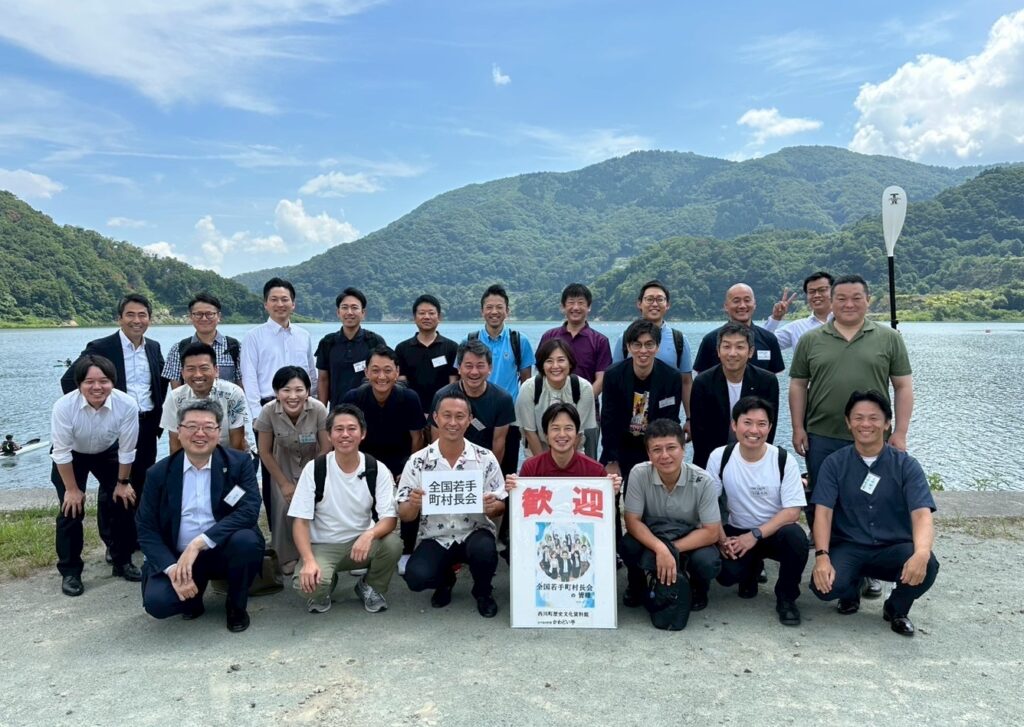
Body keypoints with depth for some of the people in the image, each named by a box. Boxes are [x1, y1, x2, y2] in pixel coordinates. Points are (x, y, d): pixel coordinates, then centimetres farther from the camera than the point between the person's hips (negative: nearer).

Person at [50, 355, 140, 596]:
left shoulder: (127, 405, -34)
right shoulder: (64, 406, -35)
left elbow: (126, 450, -19)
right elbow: (61, 452, -22)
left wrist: (123, 482, -8)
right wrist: (72, 489, -14)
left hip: (108, 453, 2)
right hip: (71, 456, -1)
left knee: (121, 504, 2)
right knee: (71, 509, -5)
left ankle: (122, 561, 21)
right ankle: (69, 571, 12)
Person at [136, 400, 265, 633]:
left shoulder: (239, 462, -7)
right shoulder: (158, 473, -1)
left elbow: (249, 511, -20)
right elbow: (146, 529, -3)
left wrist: (198, 543, -29)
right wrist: (172, 569, -20)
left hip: (224, 552, -1)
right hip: (177, 557, 1)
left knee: (246, 540, -33)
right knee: (156, 602, -26)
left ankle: (237, 606, -3)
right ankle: (193, 596, 12)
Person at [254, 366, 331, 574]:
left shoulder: (318, 410, -31)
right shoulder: (268, 411, -28)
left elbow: (326, 450, -17)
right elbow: (265, 452, -12)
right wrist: (284, 483, -8)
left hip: (314, 463, -1)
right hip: (284, 464, 1)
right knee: (285, 507, -13)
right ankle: (287, 557, 10)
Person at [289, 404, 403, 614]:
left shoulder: (378, 470, -10)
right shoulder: (314, 469, -12)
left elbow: (389, 518, -14)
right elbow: (300, 520, -11)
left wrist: (369, 535, -37)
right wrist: (308, 560, -27)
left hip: (361, 542, 1)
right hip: (323, 546, -1)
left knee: (393, 544, -29)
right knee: (307, 584, -31)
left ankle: (370, 587, 4)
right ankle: (323, 587, 10)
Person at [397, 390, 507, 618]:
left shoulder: (486, 459, -6)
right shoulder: (418, 461, -7)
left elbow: (500, 507, 0)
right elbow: (404, 515, -3)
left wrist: (492, 507, -24)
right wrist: (413, 504, -26)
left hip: (475, 533, 0)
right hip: (435, 538, 1)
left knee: (484, 549, -33)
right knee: (416, 577, -26)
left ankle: (483, 591, 3)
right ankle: (445, 579, 13)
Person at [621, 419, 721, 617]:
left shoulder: (702, 481, -21)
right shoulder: (639, 474, -21)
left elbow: (711, 532, -17)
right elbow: (633, 521, -18)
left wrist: (672, 549, -27)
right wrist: (661, 549, -35)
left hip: (690, 542, 0)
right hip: (650, 538, 0)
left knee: (707, 562, -32)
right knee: (628, 546, -32)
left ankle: (698, 589, 7)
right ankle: (637, 585, 4)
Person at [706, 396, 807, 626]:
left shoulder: (785, 461, -14)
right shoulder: (720, 457, -10)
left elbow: (792, 511, -15)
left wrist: (755, 535, -23)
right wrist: (722, 539, -17)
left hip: (774, 531, -1)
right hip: (736, 532, 1)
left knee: (795, 536, -35)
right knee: (727, 573, -26)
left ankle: (786, 598, -6)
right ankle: (753, 567, 15)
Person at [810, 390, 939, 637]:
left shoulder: (906, 465, -4)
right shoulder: (834, 463, -2)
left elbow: (922, 515, -16)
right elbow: (823, 512, -9)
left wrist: (921, 553, -37)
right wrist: (822, 556, -26)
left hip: (893, 548, 0)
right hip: (848, 547, 0)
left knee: (927, 566, -32)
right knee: (824, 585, -29)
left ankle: (896, 609, 4)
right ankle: (851, 589, 12)